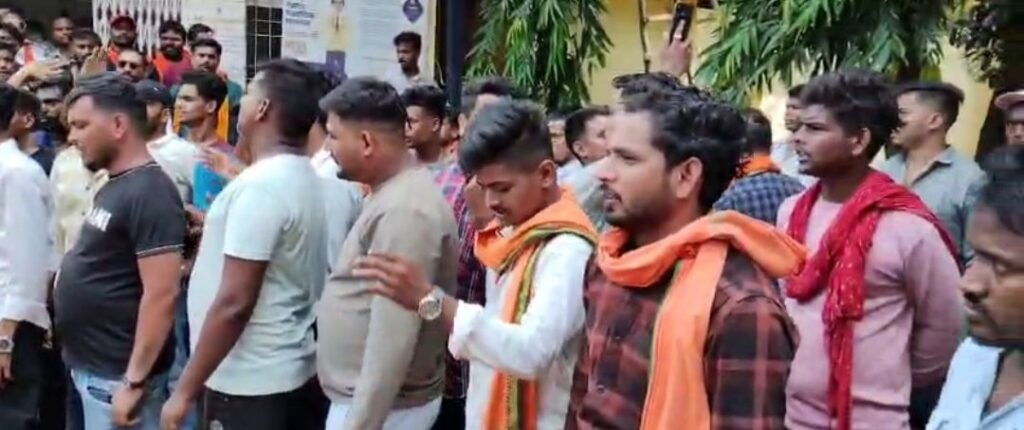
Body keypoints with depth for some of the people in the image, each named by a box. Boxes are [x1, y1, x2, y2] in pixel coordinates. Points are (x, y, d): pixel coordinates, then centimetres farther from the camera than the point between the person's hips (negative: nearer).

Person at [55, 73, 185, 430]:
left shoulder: (149, 194, -19)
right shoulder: (115, 185, 10)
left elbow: (162, 295, -24)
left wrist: (134, 382, -24)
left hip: (117, 375, -9)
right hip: (91, 367, 9)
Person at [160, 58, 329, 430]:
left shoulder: (260, 185, -20)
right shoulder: (304, 179, 8)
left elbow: (234, 303, -23)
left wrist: (185, 390, -18)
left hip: (250, 384, -9)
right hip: (290, 373, 9)